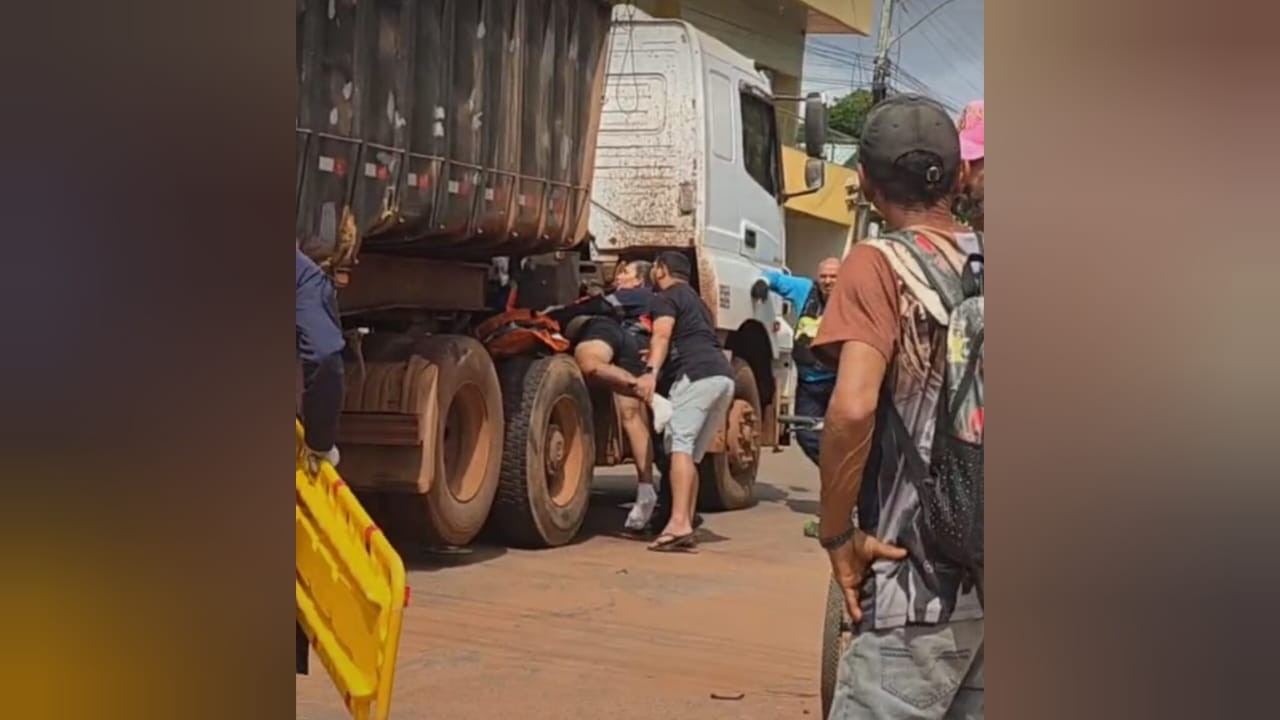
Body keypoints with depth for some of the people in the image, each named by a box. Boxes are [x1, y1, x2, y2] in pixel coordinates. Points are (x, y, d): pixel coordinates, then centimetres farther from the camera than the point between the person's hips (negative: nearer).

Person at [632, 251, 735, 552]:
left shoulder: (666, 297, 8)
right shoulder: (695, 300, 35)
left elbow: (662, 335, -12)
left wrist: (651, 371, -27)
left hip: (697, 373, -9)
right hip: (724, 374, 9)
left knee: (679, 444, -18)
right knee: (692, 454, 11)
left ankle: (679, 524, -32)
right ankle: (686, 527, 6)